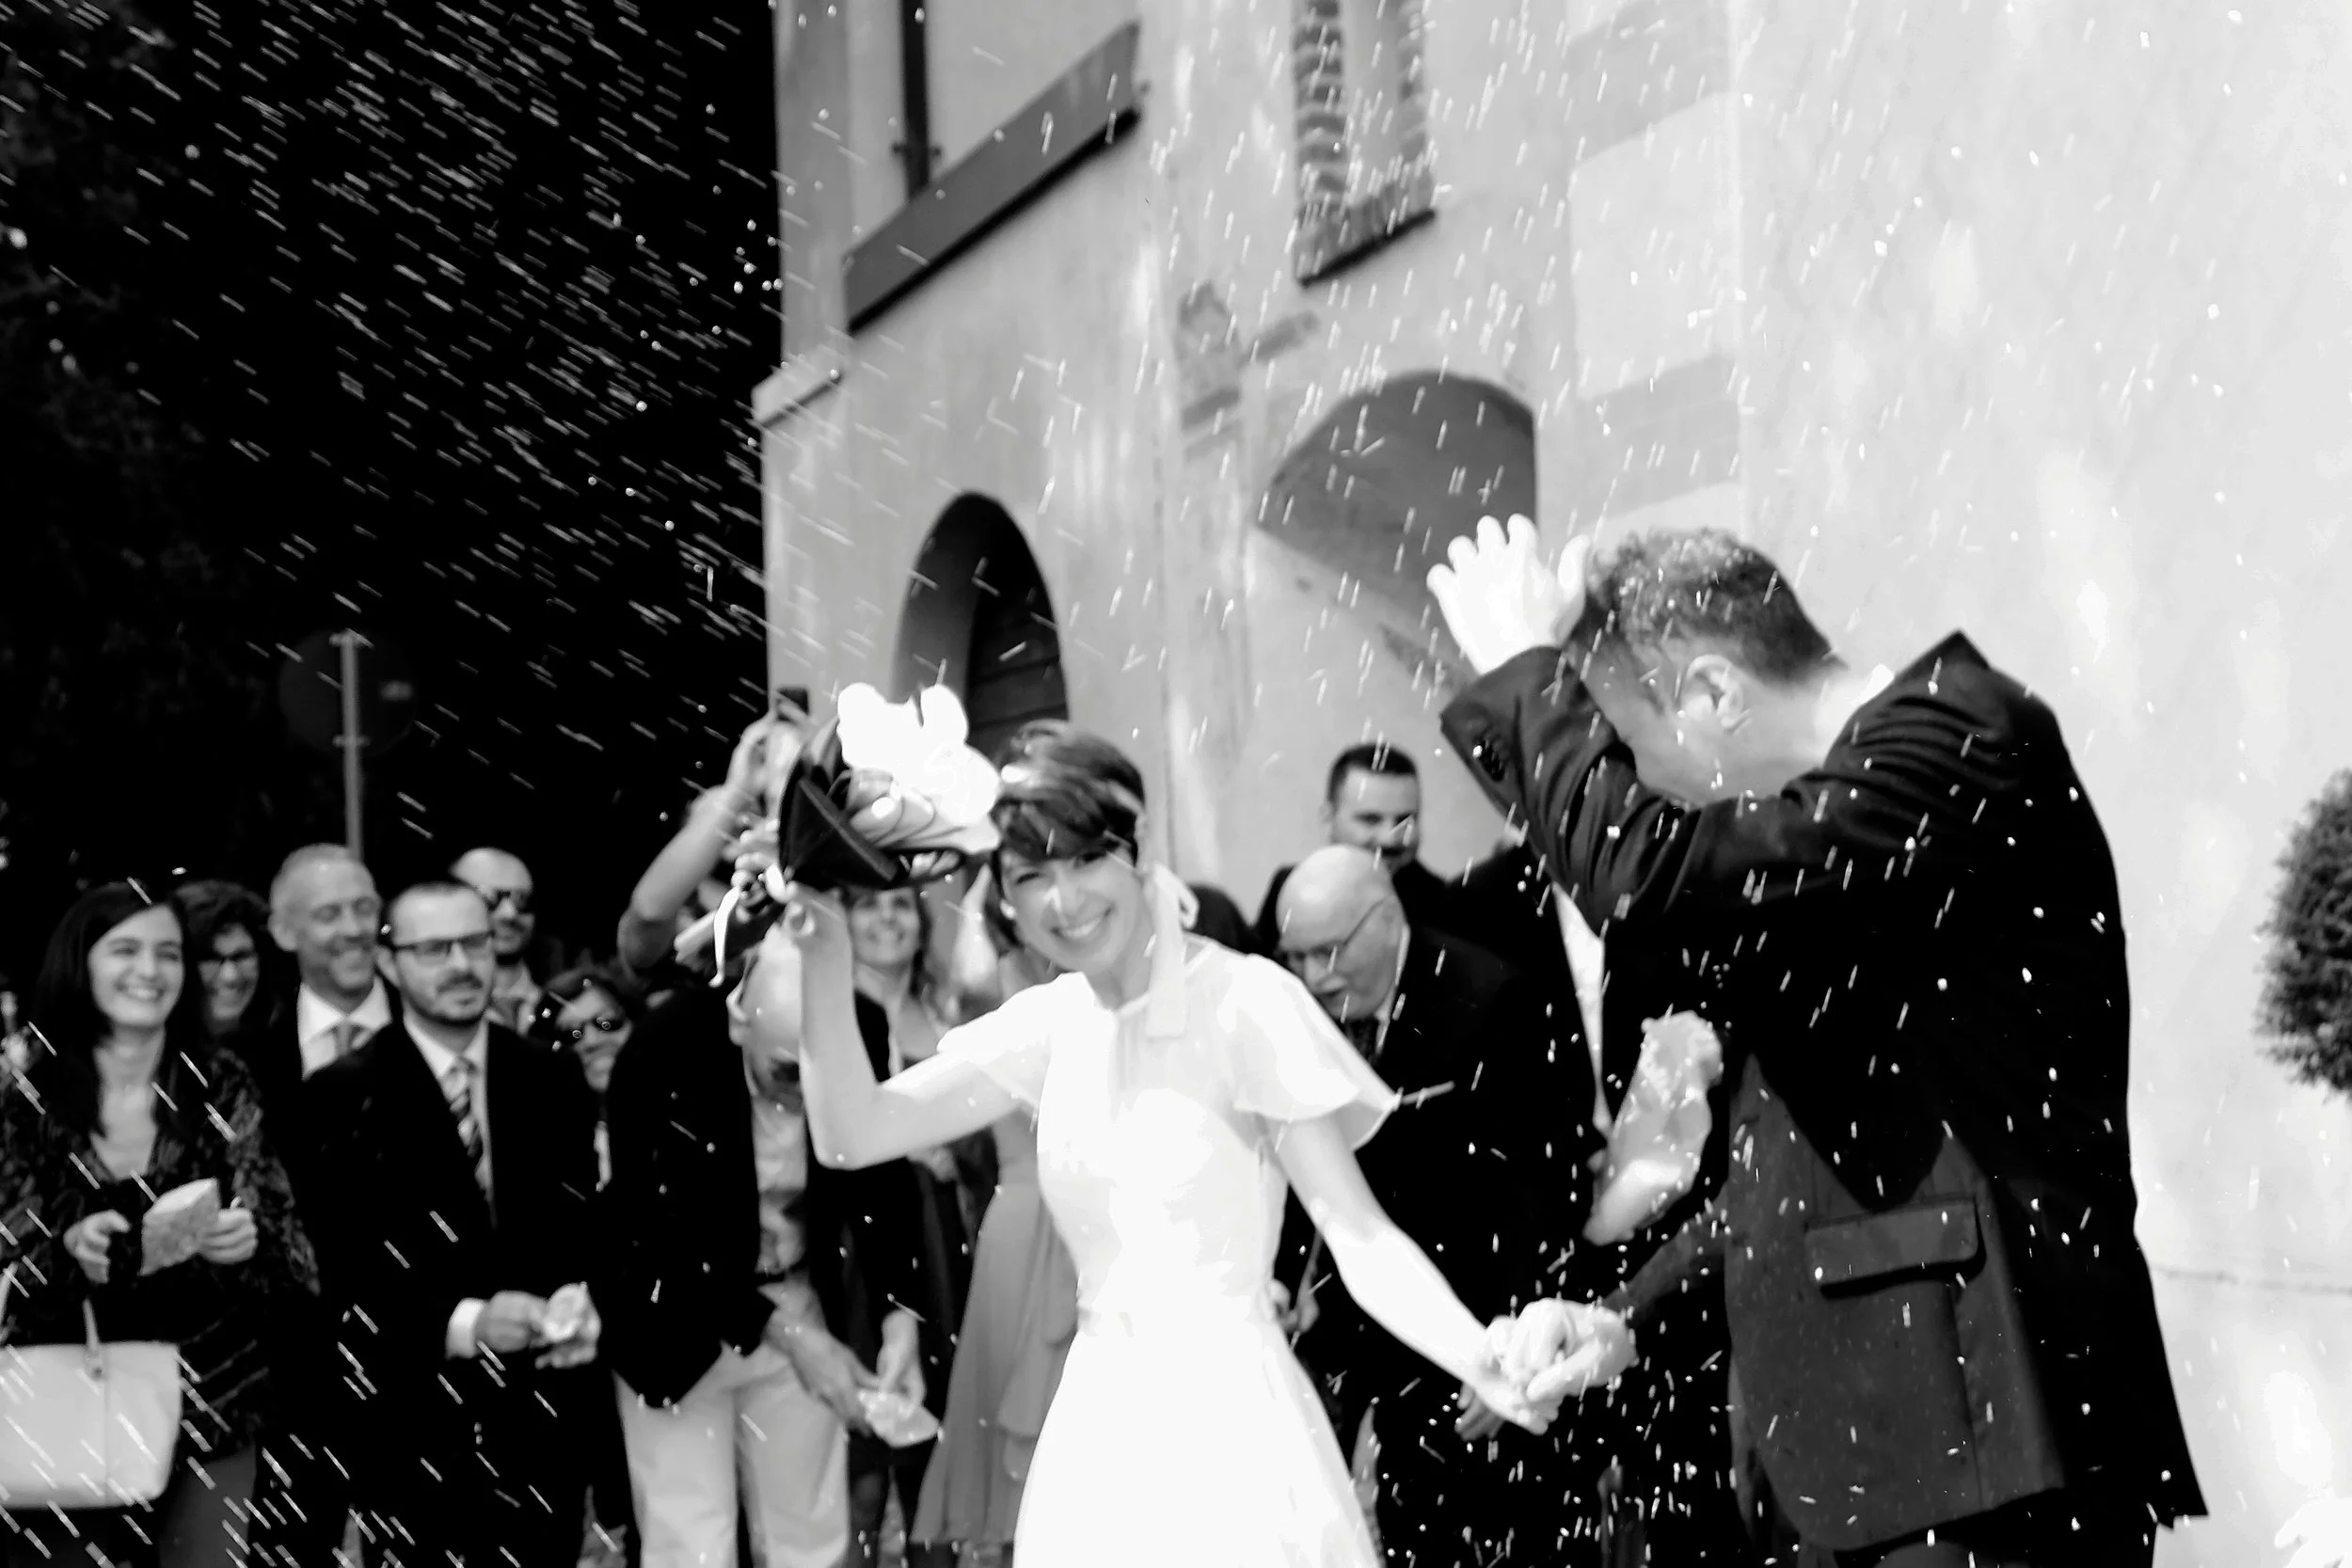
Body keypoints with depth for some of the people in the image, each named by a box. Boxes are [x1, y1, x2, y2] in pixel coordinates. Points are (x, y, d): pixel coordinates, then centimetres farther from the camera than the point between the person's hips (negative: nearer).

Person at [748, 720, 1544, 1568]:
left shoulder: (1245, 1000, -12)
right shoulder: (1049, 1023, 5)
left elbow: (1362, 1238, -16)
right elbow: (852, 1135, 2)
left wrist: (1486, 1365, -32)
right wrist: (825, 965, -10)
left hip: (1227, 1417, -5)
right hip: (1098, 1425, 5)